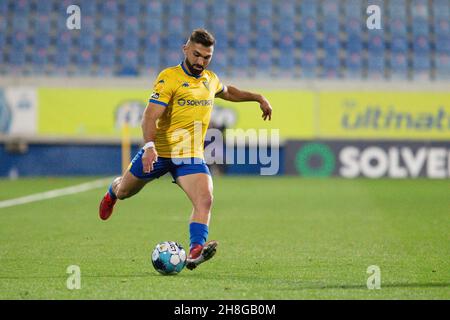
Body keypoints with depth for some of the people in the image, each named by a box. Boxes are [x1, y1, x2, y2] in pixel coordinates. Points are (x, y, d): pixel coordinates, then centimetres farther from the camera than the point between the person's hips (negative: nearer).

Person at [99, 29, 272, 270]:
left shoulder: (210, 80, 7)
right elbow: (150, 116, -24)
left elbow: (227, 92, 33)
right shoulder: (169, 78, -15)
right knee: (125, 191, 19)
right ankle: (112, 192, 57)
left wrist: (258, 97, 26)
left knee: (205, 199, -23)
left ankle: (195, 252, -32)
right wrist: (149, 146, -40)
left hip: (191, 155, 3)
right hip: (159, 151, -3)